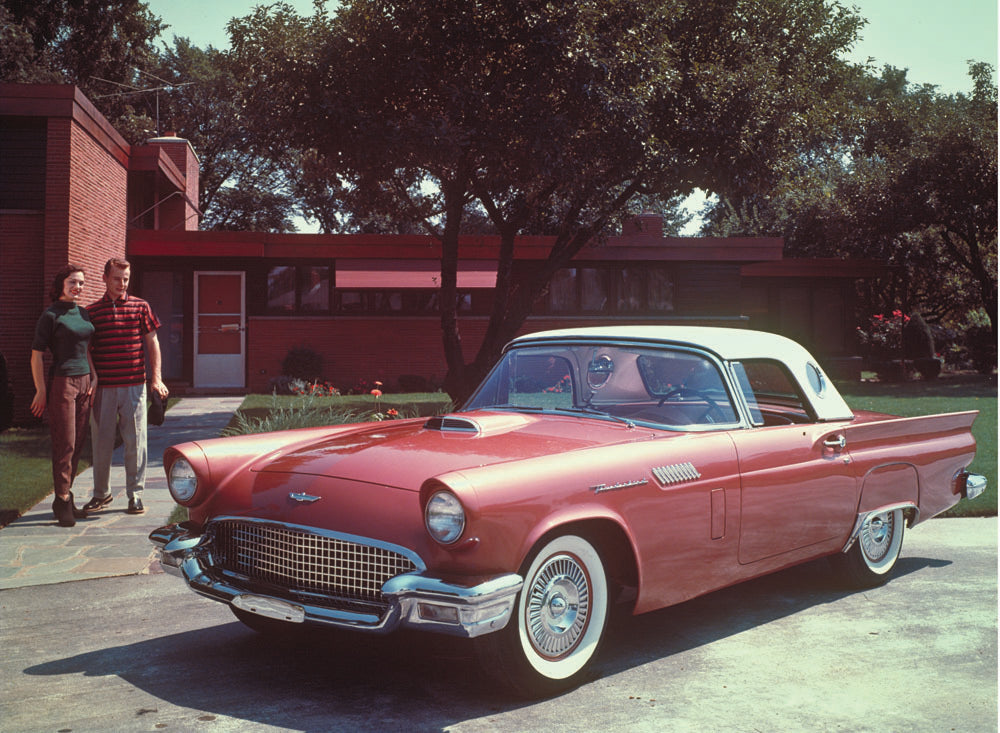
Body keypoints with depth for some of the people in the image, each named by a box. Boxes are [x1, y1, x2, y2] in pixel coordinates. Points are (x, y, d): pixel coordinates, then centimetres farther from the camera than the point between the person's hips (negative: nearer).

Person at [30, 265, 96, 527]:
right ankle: (62, 500, 4)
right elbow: (36, 355, -7)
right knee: (64, 444, -4)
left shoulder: (84, 314, 13)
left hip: (83, 382, 7)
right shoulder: (51, 315, -7)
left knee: (78, 443, 8)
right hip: (61, 382, -7)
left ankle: (66, 497, 18)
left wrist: (94, 377, 16)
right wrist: (41, 390, -10)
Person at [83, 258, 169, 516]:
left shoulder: (140, 307, 6)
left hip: (134, 386, -1)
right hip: (102, 388, 1)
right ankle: (101, 493, 21)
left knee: (135, 442, 2)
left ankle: (135, 494, 12)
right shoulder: (91, 311, 7)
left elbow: (152, 342, 9)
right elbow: (85, 351, 10)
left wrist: (156, 378, 1)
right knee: (101, 442, 6)